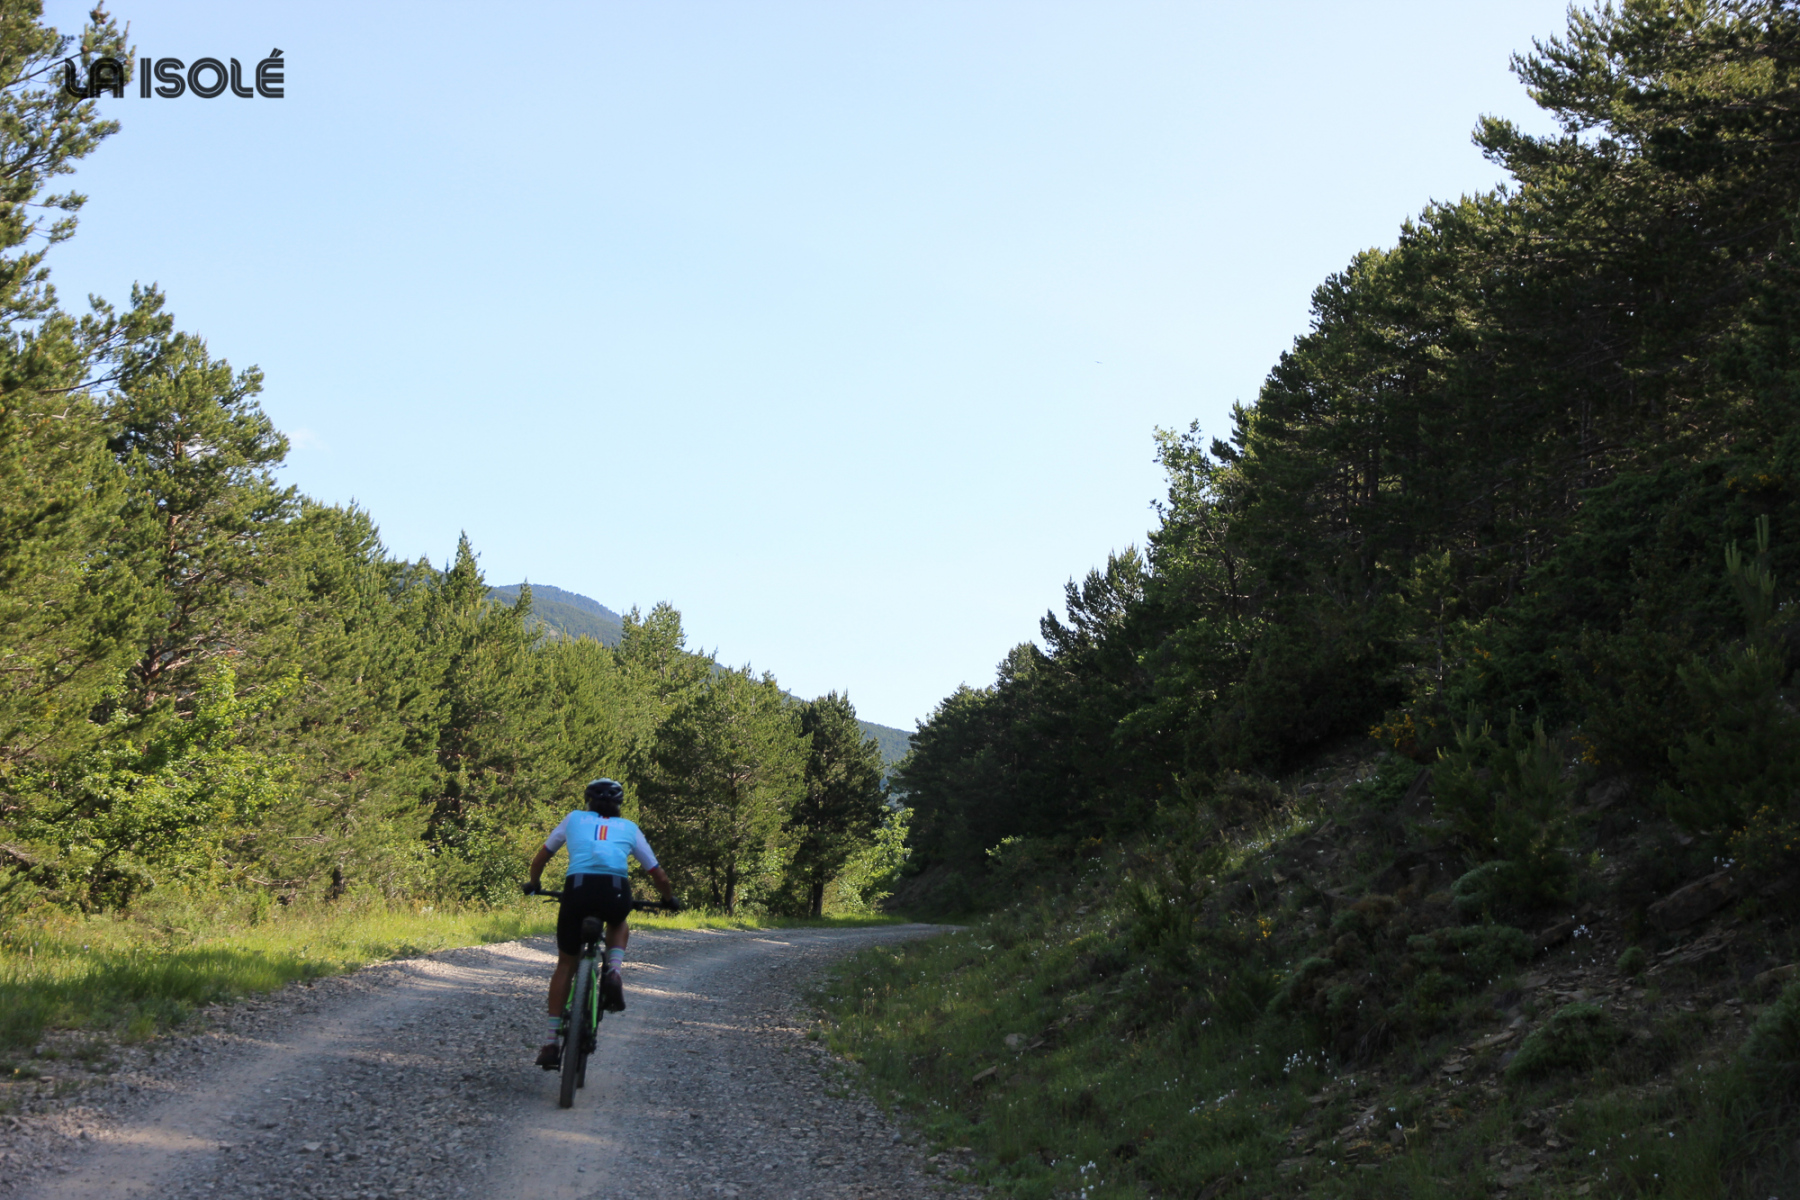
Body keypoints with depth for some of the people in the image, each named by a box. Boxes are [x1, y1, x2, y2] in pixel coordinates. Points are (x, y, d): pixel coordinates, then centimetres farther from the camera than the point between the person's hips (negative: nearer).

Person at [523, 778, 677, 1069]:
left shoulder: (574, 819, 27)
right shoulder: (629, 827, 27)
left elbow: (540, 858, 34)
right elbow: (657, 874, 31)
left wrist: (534, 884, 52)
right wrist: (670, 899, 49)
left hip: (578, 887, 0)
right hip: (617, 892, 0)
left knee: (565, 964, 17)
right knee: (618, 925, 37)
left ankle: (553, 1043, 13)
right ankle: (612, 973, 7)